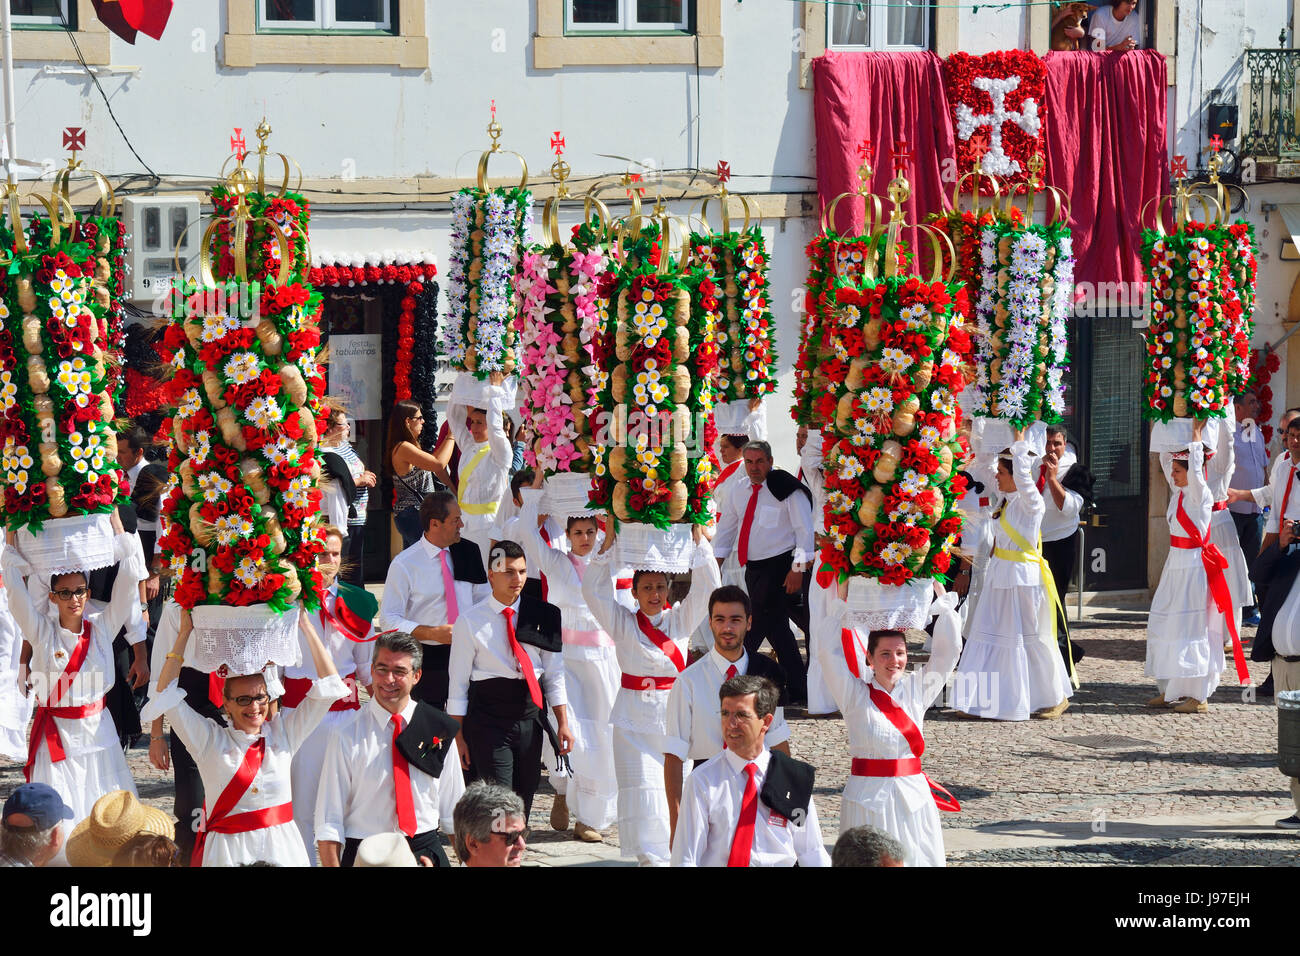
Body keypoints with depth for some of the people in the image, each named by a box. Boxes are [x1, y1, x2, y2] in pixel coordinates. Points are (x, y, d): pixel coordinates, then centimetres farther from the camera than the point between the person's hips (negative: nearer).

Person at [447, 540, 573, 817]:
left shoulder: (542, 616, 6)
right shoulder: (470, 622, -3)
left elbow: (554, 675, 12)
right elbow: (458, 682, 0)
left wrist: (563, 723, 6)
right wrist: (458, 736, -3)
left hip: (530, 717, 4)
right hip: (488, 718, -4)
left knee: (525, 795, 8)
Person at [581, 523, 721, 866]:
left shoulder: (681, 620, 8)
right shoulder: (623, 623, 5)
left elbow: (706, 585, -1)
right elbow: (594, 589, -3)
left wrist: (697, 534, -8)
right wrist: (609, 540, -10)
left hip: (675, 713, 1)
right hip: (635, 718, -1)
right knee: (643, 790, -7)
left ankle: (674, 851, 13)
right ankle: (652, 857, -5)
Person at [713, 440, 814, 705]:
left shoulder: (786, 489, -8)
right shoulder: (739, 495, 13)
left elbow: (804, 530, -10)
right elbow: (725, 531, 23)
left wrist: (798, 569, -17)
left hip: (779, 567, -7)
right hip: (753, 568, 7)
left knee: (756, 628, -9)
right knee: (777, 630, 8)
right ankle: (797, 691, 13)